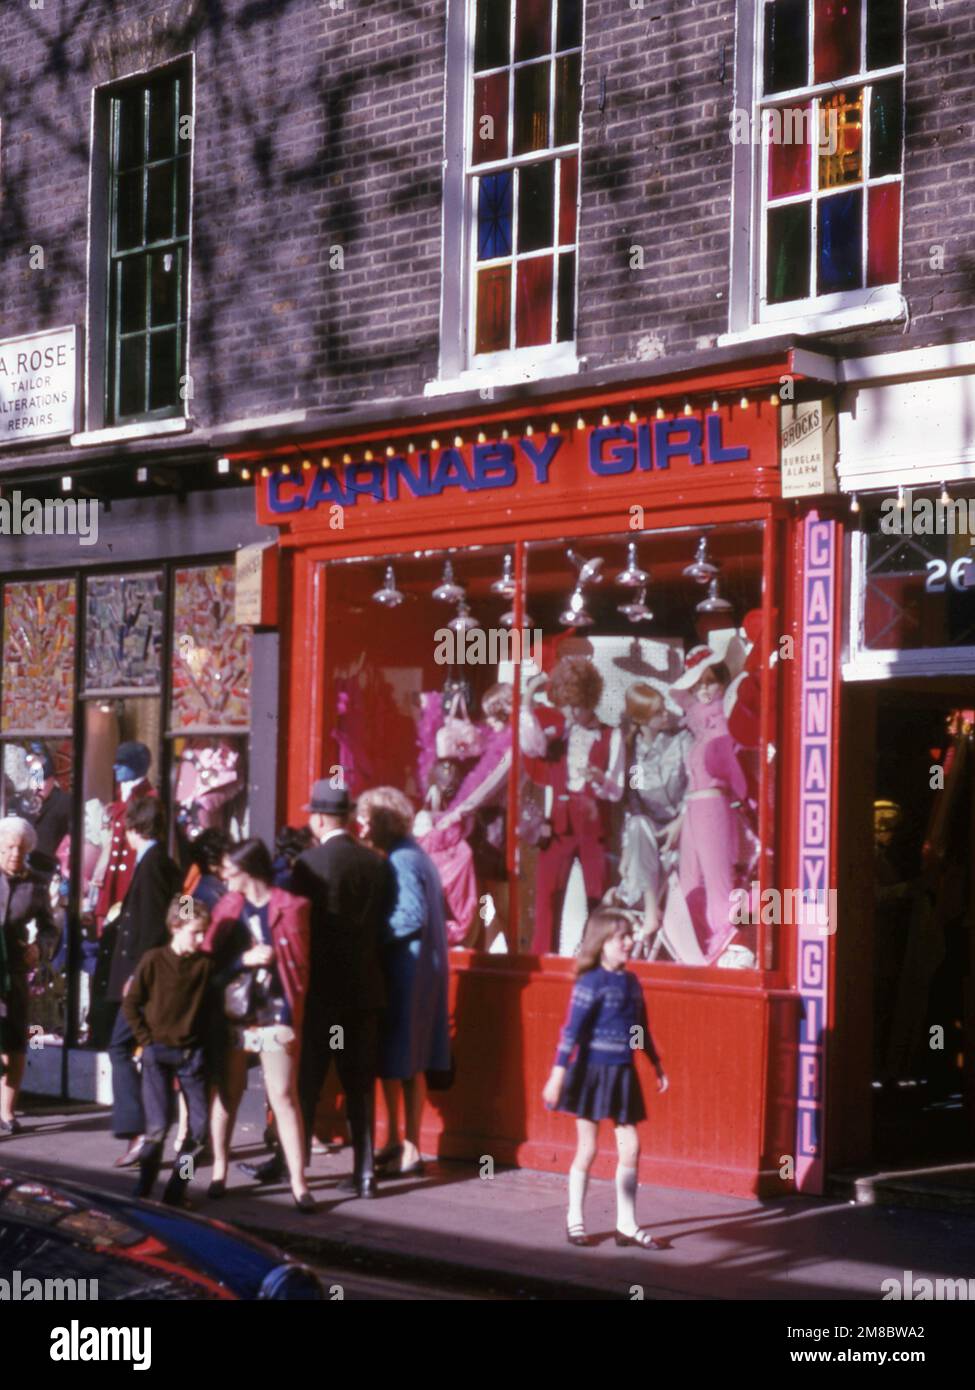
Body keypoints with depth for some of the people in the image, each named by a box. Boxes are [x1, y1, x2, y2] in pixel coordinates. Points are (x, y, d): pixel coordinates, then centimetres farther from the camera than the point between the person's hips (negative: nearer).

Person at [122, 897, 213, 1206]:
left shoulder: (206, 964, 1)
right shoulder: (154, 960, -7)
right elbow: (130, 1004, -2)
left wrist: (203, 1040, 0)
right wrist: (147, 1040, -5)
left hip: (192, 1054, 3)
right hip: (158, 1053, -3)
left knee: (200, 1126, 0)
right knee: (158, 1126, -8)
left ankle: (176, 1192, 12)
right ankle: (142, 1192, 7)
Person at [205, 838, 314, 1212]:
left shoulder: (289, 907, -2)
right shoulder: (227, 906, 9)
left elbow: (299, 964, -2)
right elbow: (209, 956, 4)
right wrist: (244, 960, -11)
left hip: (274, 1015, -4)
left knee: (283, 1099, -3)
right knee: (226, 1095, 9)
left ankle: (298, 1183, -2)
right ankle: (219, 1172, 20)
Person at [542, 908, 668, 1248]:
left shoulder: (631, 983, 7)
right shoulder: (591, 983, -13)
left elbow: (642, 1029, 19)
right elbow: (571, 1031, -15)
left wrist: (657, 1065, 24)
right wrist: (558, 1075, -18)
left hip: (622, 1074, 6)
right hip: (592, 1072, -6)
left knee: (630, 1147, 5)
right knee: (587, 1148, 3)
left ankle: (627, 1224, 13)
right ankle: (575, 1220, 16)